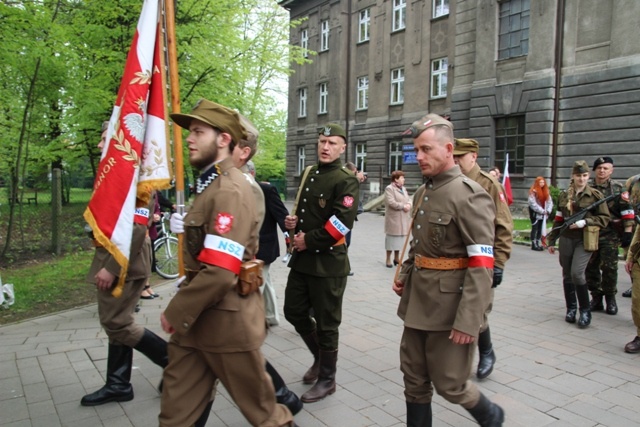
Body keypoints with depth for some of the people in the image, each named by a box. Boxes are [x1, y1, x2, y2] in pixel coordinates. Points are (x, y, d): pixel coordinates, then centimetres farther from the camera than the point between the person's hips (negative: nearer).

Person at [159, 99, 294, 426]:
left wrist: (175, 312, -16)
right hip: (196, 317, 10)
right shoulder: (210, 185, 13)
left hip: (226, 320, -9)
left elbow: (220, 273, -27)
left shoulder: (231, 191, -20)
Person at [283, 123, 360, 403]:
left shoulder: (346, 181, -12)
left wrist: (309, 240, -15)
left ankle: (327, 379, 24)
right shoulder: (309, 175, 12)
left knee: (326, 323, 4)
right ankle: (320, 357, 39)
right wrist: (293, 222, 1)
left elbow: (342, 223, -22)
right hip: (301, 258, 8)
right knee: (294, 311, 16)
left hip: (328, 262, -8)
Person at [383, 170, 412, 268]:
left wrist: (409, 205, -8)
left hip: (403, 218, 8)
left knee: (400, 237, 13)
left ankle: (396, 258, 25)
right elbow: (391, 202, -21)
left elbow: (409, 198, 15)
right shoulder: (389, 188, -11)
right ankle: (388, 259, 9)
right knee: (392, 237, -2)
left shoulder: (403, 188, 16)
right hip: (393, 218, -8)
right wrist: (403, 206, -17)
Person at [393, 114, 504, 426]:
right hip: (418, 301, 7)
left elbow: (482, 266, -20)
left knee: (449, 383, 7)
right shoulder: (422, 193, 9)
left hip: (449, 306, -7)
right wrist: (405, 274, 8)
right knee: (414, 378, 14)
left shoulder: (470, 195, -16)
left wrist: (467, 321, -22)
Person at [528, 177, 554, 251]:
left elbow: (550, 202, 8)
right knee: (535, 228, -3)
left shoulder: (546, 192, 10)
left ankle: (539, 244, 13)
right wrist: (542, 211, -16)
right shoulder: (533, 191, -11)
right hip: (535, 213, -6)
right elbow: (533, 203, -16)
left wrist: (548, 210, -7)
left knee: (540, 229, 8)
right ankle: (534, 244, 0)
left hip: (543, 213, 6)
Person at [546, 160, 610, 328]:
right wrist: (551, 240, 13)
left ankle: (585, 310, 2)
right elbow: (558, 220, 13)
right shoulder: (564, 195, 8)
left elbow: (605, 219, -1)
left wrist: (584, 222, -15)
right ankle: (571, 308, 23)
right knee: (567, 275, 8)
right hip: (566, 240, 4)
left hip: (585, 241, -4)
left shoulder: (595, 195, -1)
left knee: (577, 273, -15)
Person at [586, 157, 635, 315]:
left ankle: (611, 299, 16)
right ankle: (596, 298, 19)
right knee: (590, 268, 6)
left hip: (610, 235, -2)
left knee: (609, 268, 0)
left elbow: (627, 212, -2)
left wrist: (627, 232, -7)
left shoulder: (618, 188, 1)